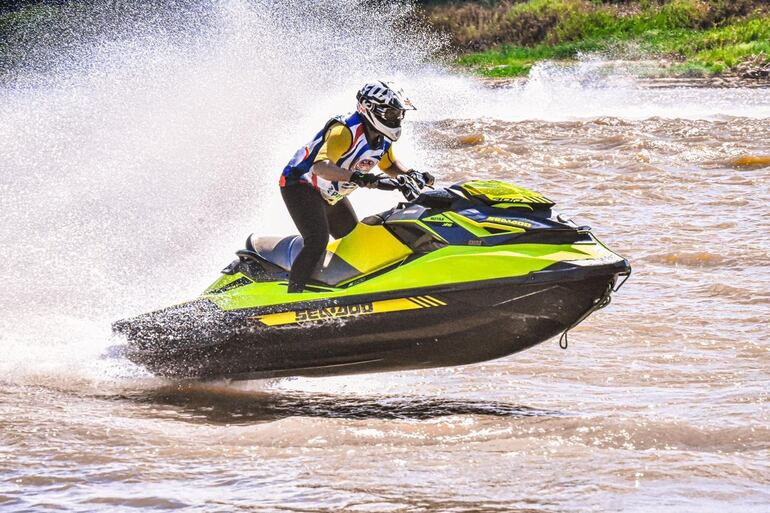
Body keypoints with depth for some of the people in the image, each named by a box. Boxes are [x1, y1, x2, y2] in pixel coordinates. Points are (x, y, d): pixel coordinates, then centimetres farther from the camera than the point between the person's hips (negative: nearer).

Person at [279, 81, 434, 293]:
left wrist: (412, 175, -2)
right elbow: (321, 167, -43)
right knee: (318, 240, -27)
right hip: (301, 185, -10)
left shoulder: (383, 139, -2)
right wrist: (356, 177, -58)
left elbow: (390, 165, 19)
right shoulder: (345, 130, -29)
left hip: (332, 196, 10)